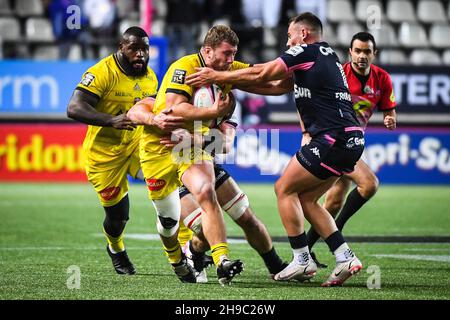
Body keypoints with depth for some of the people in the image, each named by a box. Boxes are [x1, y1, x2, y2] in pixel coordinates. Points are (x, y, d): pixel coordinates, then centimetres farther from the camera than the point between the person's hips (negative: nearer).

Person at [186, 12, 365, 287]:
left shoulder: (307, 51, -4)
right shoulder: (327, 55, 23)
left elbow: (260, 75, -5)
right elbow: (278, 84, 28)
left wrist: (217, 77, 4)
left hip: (333, 139, -9)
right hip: (351, 140, 9)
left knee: (285, 189, 1)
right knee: (306, 199, 13)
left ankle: (302, 260, 1)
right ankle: (345, 257, 7)